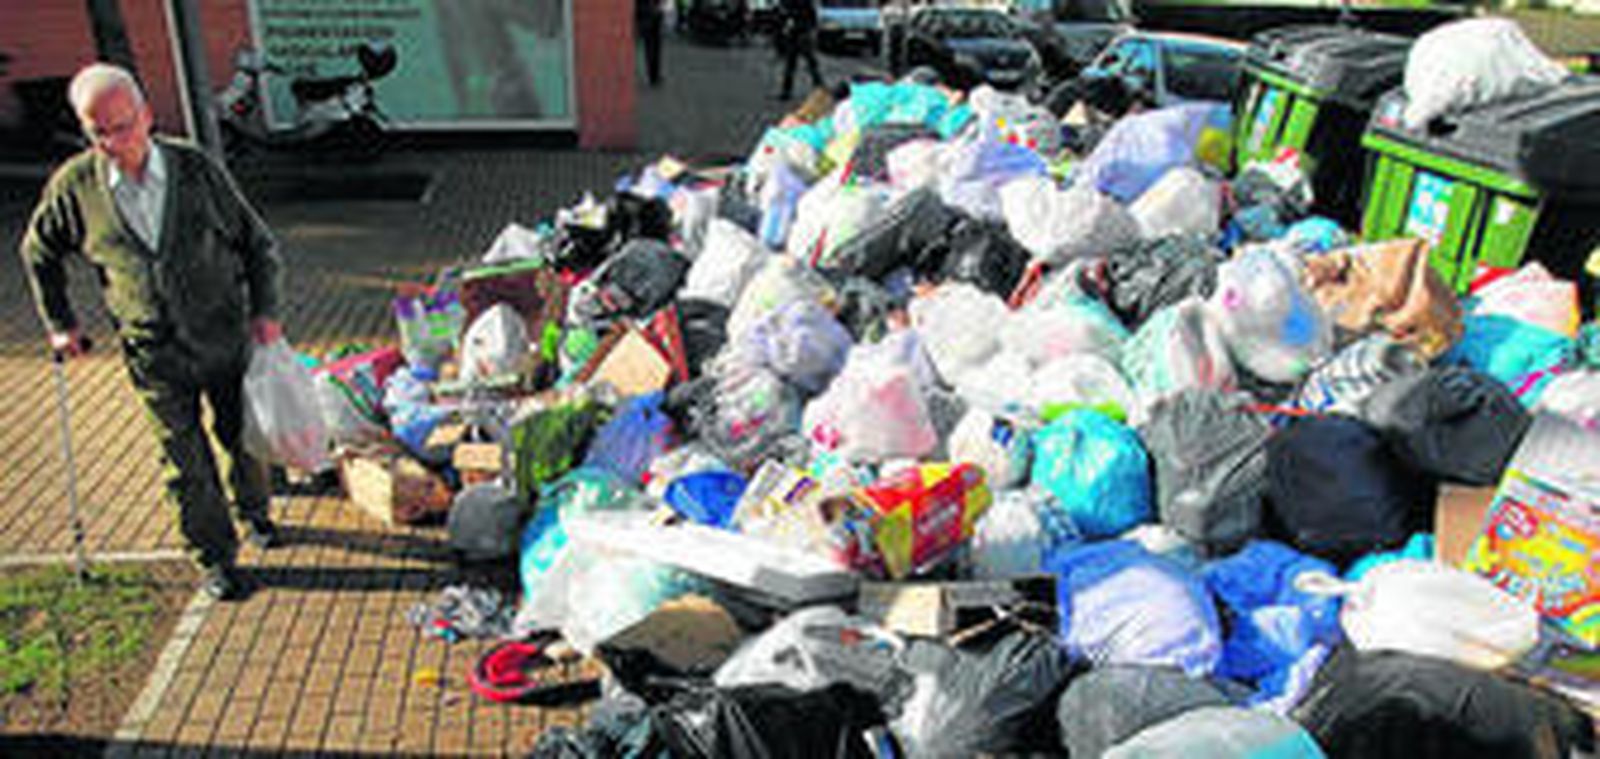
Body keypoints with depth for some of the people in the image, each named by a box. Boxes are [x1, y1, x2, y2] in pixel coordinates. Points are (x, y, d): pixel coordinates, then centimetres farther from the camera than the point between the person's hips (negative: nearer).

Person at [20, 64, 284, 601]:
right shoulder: (73, 186, -7)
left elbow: (256, 242, 1)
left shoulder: (196, 169, -9)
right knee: (185, 462, 5)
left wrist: (265, 310, -8)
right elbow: (38, 253, 13)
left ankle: (255, 513, 44)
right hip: (154, 353, 0)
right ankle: (214, 560, 22)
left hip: (227, 336, 0)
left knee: (243, 437, 16)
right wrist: (60, 323, 12)